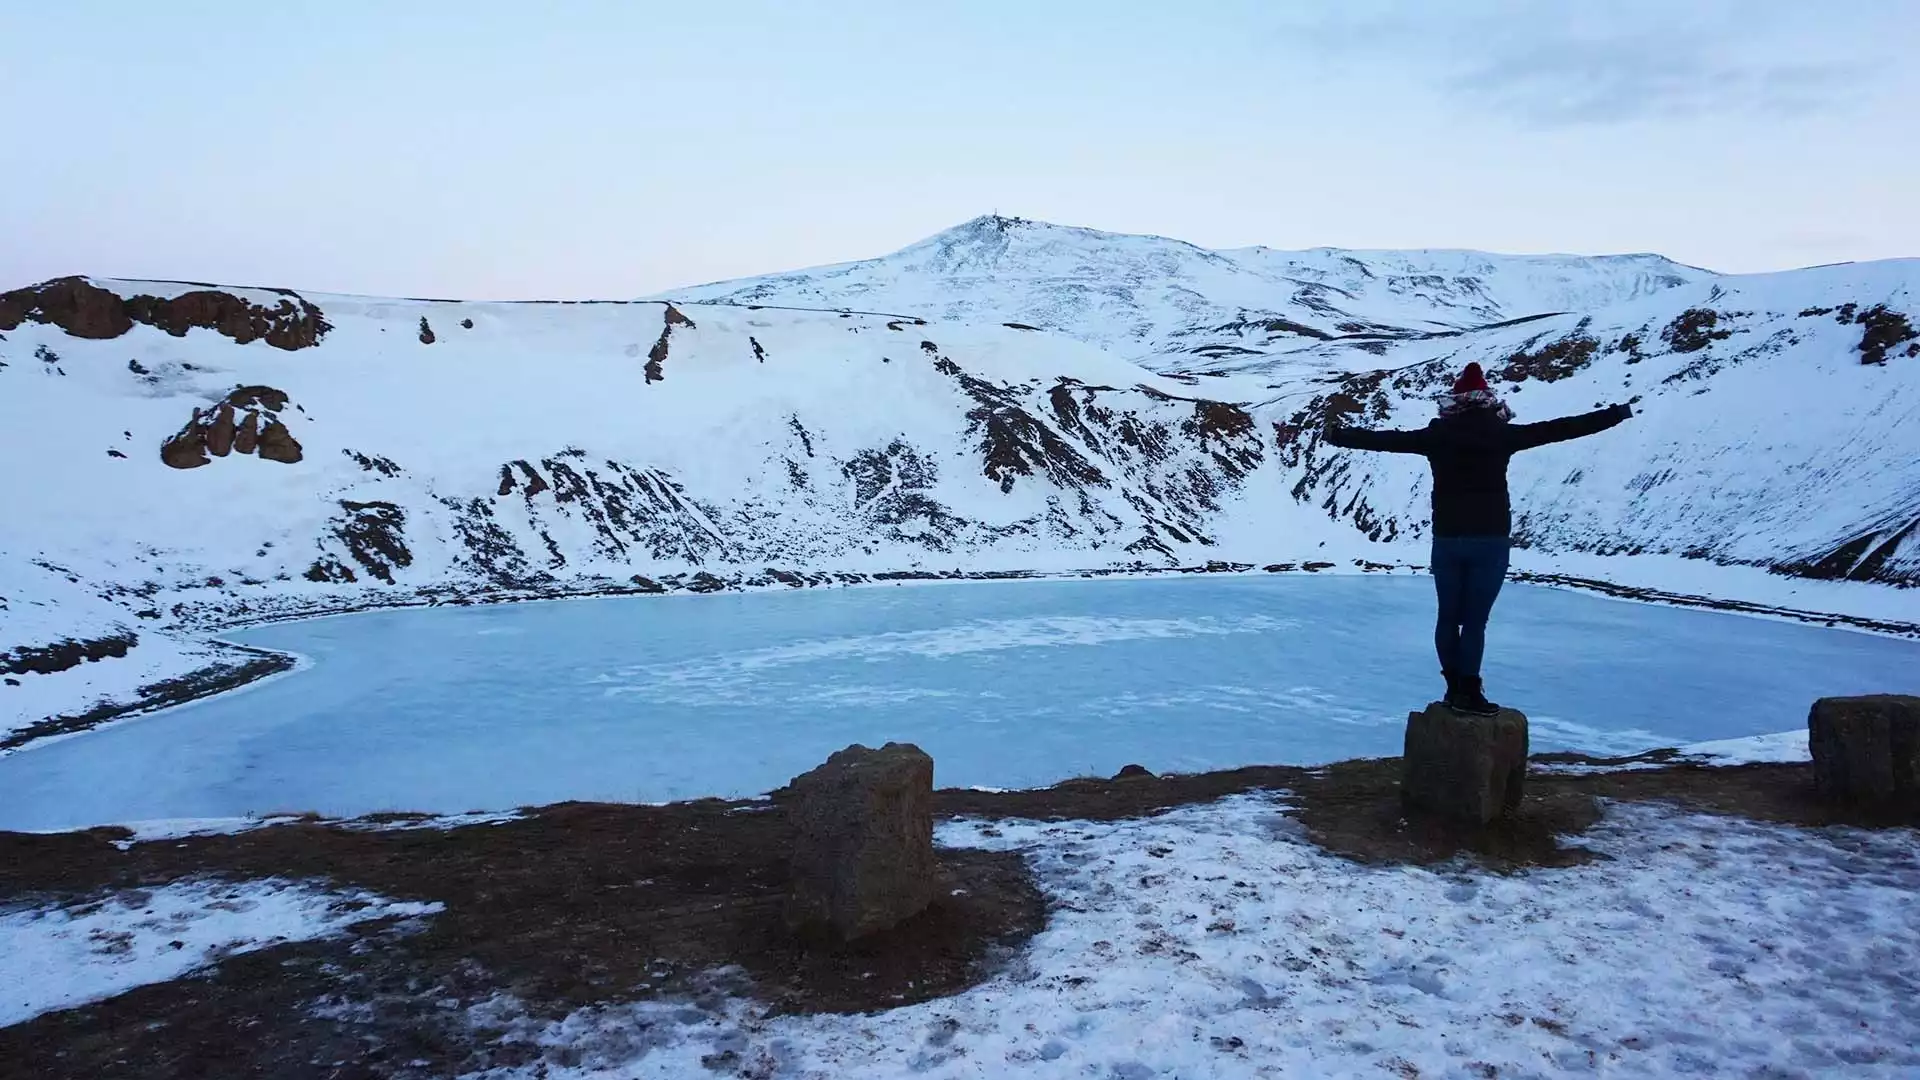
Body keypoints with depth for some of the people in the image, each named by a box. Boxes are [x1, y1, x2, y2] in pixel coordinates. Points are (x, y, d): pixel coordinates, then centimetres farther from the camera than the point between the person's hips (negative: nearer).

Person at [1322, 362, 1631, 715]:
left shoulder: (1436, 435, 1)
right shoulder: (1501, 433, -3)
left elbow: (1385, 439, 8)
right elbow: (1560, 428, 1)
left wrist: (1338, 435, 20)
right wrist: (1616, 414, 10)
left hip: (1447, 538, 2)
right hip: (1491, 539, -2)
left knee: (1448, 617, 13)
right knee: (1475, 620, 0)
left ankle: (1455, 687, 18)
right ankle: (1467, 692, 2)